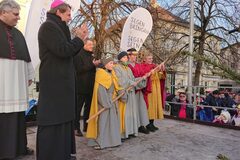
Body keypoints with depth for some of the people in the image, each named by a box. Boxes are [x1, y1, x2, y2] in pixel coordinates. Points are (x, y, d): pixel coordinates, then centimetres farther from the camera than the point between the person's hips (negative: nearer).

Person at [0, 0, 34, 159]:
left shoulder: (17, 33, 18)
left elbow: (25, 55, 18)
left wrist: (29, 74, 15)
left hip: (17, 79, 5)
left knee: (16, 113, 9)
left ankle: (18, 146, 19)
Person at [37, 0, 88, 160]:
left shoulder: (58, 27, 21)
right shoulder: (49, 26, -9)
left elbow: (68, 51, 20)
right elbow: (63, 51, -21)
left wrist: (79, 39, 11)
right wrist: (79, 38, -7)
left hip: (61, 80, 10)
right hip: (54, 81, -10)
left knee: (62, 117, 13)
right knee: (54, 118, -5)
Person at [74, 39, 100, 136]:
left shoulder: (91, 56, 18)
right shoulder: (78, 55, -7)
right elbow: (79, 69, -18)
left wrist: (96, 64, 3)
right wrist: (92, 64, -19)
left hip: (90, 87, 8)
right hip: (81, 87, -8)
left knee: (88, 107, 14)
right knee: (78, 108, 1)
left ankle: (87, 126, 26)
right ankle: (76, 128, 11)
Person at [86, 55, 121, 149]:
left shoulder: (111, 75, 12)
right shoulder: (101, 74, -12)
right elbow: (100, 91, -18)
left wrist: (113, 101, 9)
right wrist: (106, 103, -19)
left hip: (111, 101, 8)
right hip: (103, 101, -8)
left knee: (112, 121, 11)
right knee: (102, 121, -4)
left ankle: (111, 140, 22)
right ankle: (99, 142, 7)